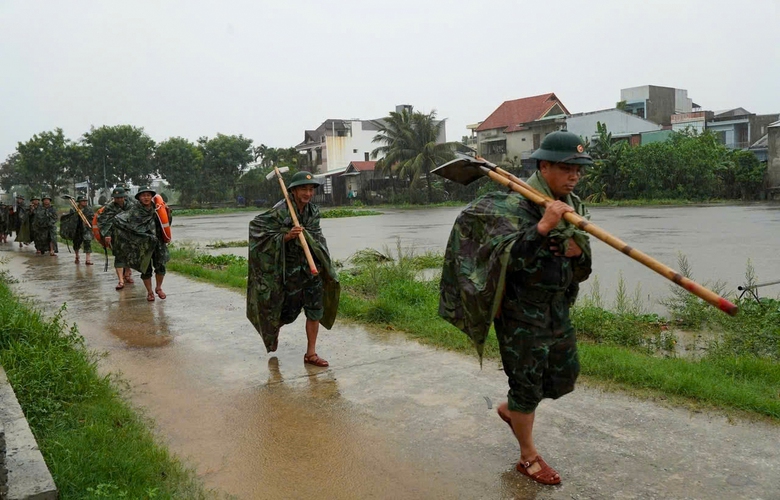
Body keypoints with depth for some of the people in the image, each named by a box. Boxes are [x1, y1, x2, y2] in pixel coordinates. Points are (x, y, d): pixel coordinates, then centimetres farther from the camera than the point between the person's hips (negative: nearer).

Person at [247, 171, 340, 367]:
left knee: (315, 310, 3)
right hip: (291, 269, -5)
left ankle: (311, 354, 13)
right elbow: (257, 230, -17)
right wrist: (286, 236, -27)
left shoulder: (313, 211, 4)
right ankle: (273, 329, 43)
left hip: (313, 266, 5)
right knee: (289, 311, 8)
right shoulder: (279, 212, -17)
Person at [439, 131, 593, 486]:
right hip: (521, 312, -8)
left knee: (564, 376, 17)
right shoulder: (515, 205, -19)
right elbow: (507, 257, -31)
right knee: (527, 384, 4)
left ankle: (510, 409, 42)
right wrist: (542, 227, -40)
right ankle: (528, 457, 25)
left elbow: (582, 267, 8)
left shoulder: (573, 205, 6)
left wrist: (577, 250, -15)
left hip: (557, 307, 8)